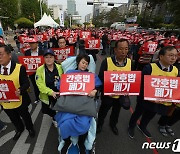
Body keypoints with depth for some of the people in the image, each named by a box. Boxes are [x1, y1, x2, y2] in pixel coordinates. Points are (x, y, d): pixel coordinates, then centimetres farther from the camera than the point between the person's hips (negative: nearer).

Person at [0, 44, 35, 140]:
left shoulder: (19, 68, -18)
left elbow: (26, 83, -17)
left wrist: (20, 90, -37)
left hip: (19, 100, -3)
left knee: (25, 116, 22)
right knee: (14, 119, 27)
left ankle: (30, 128, 52)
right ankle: (19, 129, 58)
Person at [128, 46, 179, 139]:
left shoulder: (176, 71, -5)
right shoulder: (149, 68, -23)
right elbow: (141, 83, -22)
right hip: (146, 99, -5)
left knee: (149, 116, 28)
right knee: (137, 113, 20)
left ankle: (142, 127, 58)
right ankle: (131, 126, 49)